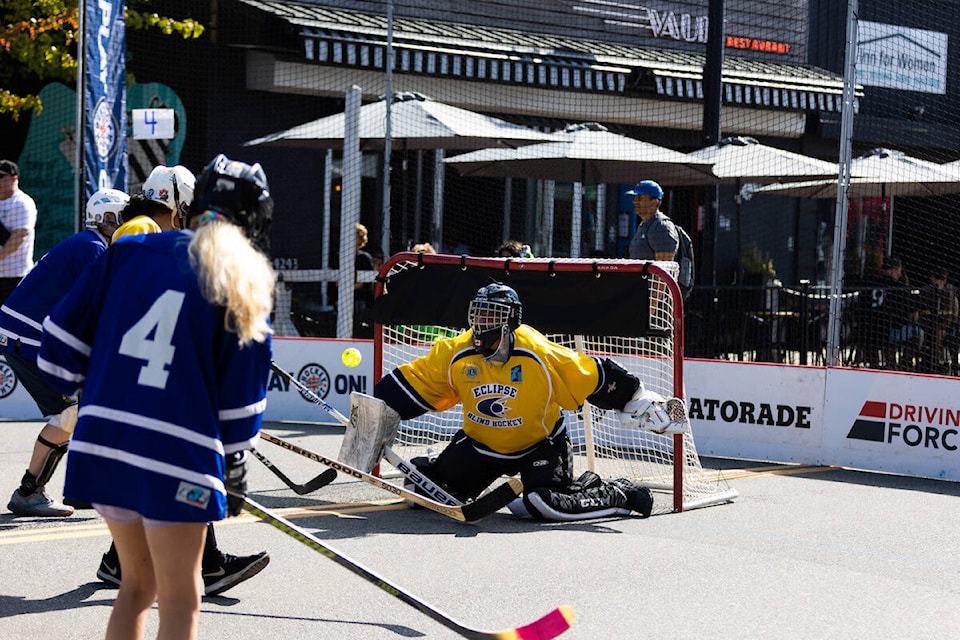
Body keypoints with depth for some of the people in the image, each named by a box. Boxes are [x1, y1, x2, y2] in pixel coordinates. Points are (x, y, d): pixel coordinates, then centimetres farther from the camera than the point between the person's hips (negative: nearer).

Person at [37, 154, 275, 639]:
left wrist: (73, 386, 24)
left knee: (138, 583, 21)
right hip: (178, 460, -4)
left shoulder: (127, 250, 5)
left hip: (101, 443, 4)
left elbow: (63, 335, 5)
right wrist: (235, 469, 15)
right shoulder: (244, 287, -1)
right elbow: (241, 399, 1)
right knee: (179, 600, 7)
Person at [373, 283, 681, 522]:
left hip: (538, 446, -4)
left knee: (544, 503, -25)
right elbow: (412, 382, -4)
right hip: (481, 445, 4)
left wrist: (642, 403, -14)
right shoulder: (455, 354, -15)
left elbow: (597, 378, -17)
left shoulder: (539, 354, -25)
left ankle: (622, 495, 1)